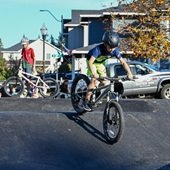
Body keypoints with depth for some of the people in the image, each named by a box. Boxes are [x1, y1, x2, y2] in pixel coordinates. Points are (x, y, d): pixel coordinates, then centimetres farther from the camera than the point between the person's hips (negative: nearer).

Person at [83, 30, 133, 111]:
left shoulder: (115, 51, -25)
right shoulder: (98, 49, -39)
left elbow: (123, 62, -22)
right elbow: (90, 62, -47)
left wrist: (129, 73, -36)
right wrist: (94, 73, -62)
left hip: (101, 63, 5)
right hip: (92, 61, -5)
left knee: (104, 82, -5)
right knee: (94, 80, -21)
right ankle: (86, 101, -16)